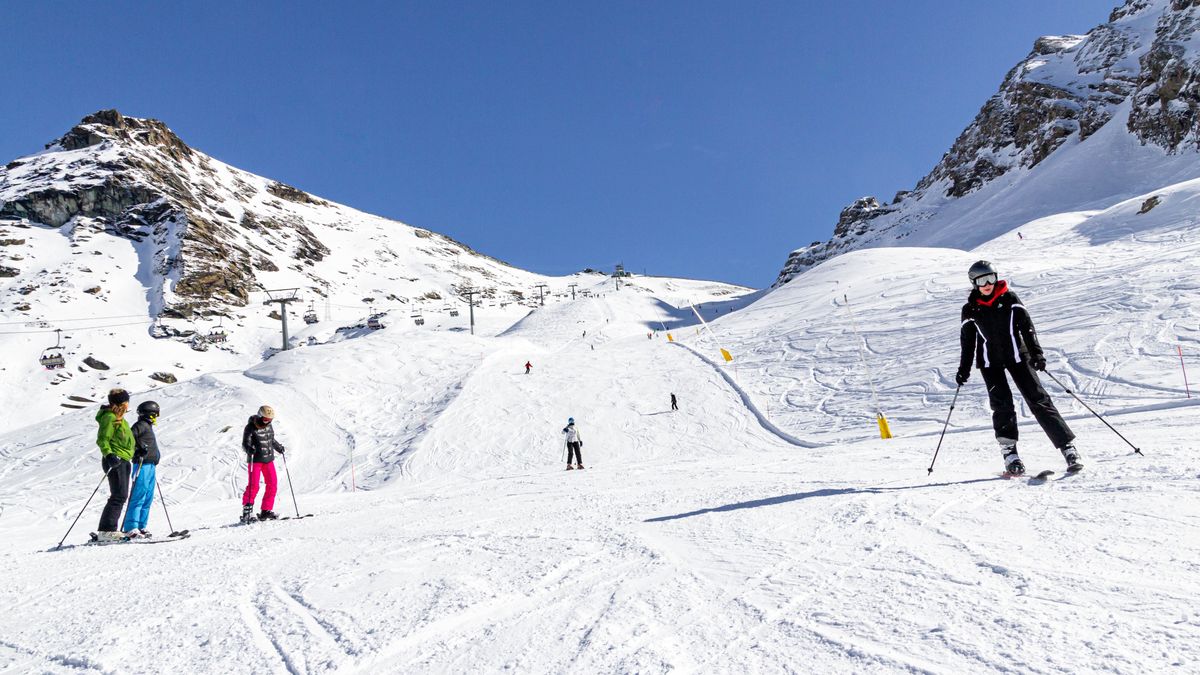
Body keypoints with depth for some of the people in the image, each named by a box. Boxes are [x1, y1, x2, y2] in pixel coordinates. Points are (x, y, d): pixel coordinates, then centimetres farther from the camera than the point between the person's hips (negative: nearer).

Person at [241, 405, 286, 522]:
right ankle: (247, 511, 1)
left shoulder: (269, 426, 9)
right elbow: (245, 444, -14)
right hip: (255, 460, -6)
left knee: (272, 484, 2)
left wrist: (278, 447, 10)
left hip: (268, 459, 6)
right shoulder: (251, 427, -10)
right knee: (253, 486, -11)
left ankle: (266, 511, 10)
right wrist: (249, 449, -34)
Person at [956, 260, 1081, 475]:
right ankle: (1009, 452, -2)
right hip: (990, 362, 0)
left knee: (1038, 400, -4)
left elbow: (1026, 326, 0)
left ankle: (1068, 447, -1)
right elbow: (967, 342, 8)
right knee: (1002, 405, -10)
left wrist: (1036, 353, -10)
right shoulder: (970, 310, 2)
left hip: (1016, 356, 0)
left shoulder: (1009, 299, 1)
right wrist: (964, 369, 4)